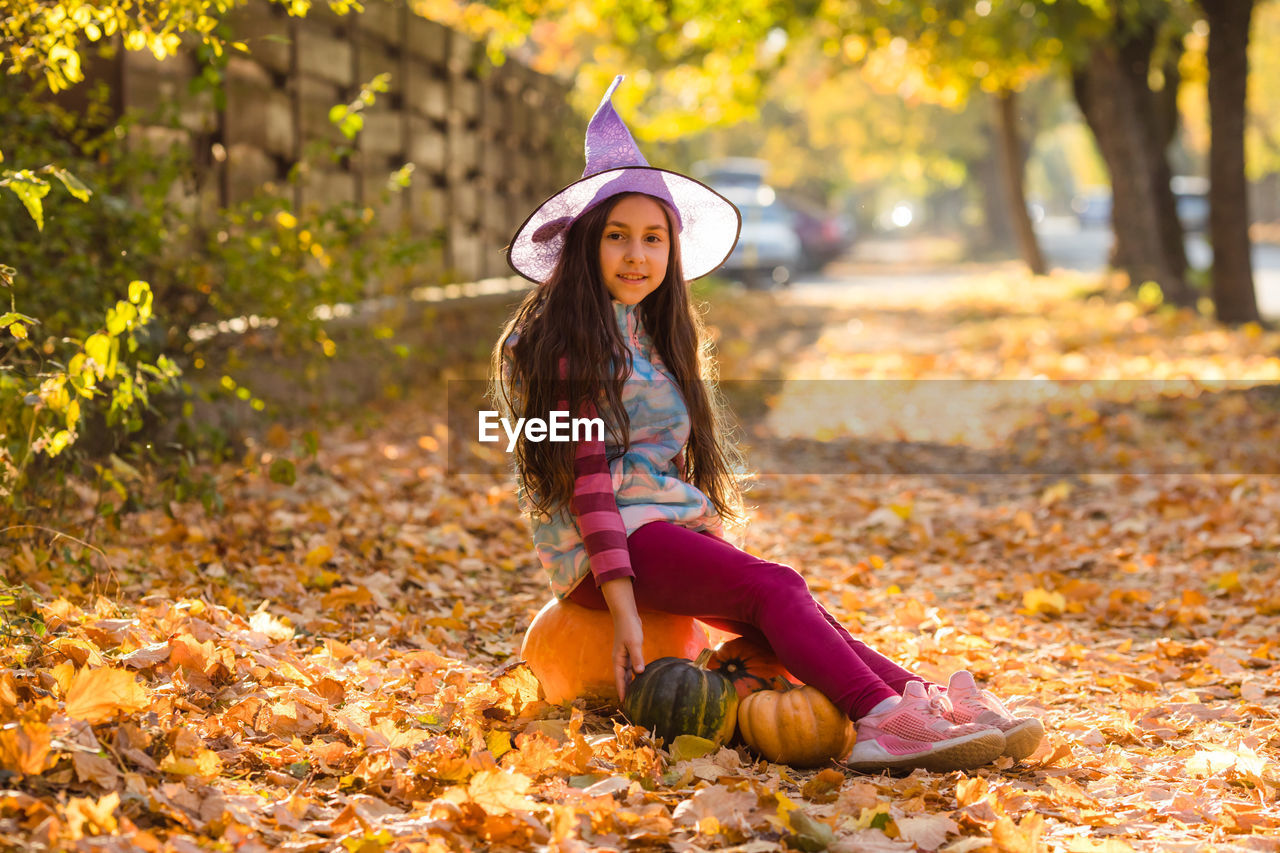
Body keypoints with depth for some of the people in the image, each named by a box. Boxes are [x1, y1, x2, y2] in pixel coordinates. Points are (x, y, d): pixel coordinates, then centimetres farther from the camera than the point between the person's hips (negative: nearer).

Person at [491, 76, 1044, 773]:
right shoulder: (565, 341, -6)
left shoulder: (652, 336, 21)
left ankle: (923, 700, -33)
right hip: (599, 548, -8)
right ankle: (883, 718, -44)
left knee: (786, 611, -16)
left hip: (671, 528, 8)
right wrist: (622, 604, -21)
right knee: (775, 589, -27)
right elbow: (584, 473, -15)